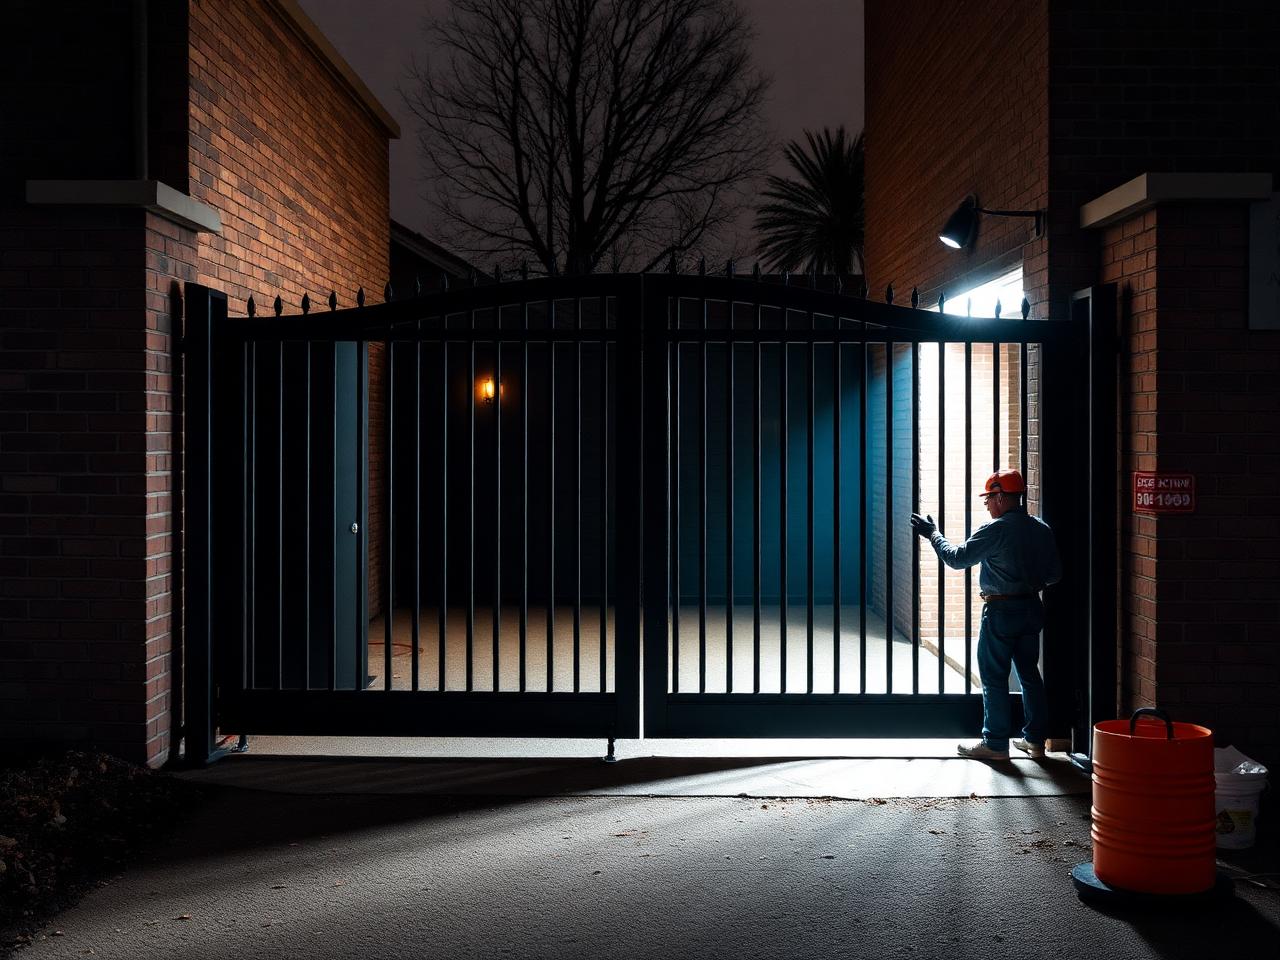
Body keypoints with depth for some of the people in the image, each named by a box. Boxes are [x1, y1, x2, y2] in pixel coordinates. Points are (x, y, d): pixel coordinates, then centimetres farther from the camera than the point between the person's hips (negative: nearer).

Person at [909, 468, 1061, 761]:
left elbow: (957, 558, -13)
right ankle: (1035, 739, 20)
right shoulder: (1041, 529, 4)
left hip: (1001, 611, -7)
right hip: (1032, 609, 7)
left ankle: (995, 743, 6)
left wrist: (932, 533, -2)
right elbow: (1054, 574, 8)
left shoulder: (995, 530, -16)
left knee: (994, 677, 2)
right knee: (1029, 673, 15)